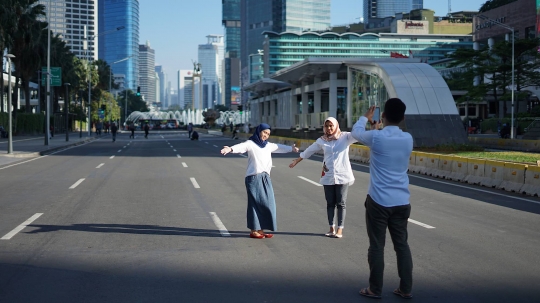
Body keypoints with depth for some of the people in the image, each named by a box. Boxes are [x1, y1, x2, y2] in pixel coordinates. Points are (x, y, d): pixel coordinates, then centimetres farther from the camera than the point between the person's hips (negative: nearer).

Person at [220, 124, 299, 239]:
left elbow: (280, 147, 33)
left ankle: (261, 230, 13)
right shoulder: (250, 144, -5)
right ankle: (253, 231, 1)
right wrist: (230, 149, -44)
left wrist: (291, 148, 45)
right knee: (256, 203, -5)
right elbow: (241, 147, -24)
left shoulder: (269, 145, 16)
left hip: (265, 178, 7)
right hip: (254, 178, -7)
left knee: (266, 203, 5)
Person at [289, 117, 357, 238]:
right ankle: (332, 228, 17)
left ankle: (340, 230, 5)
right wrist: (297, 160, 27)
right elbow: (309, 151, 19)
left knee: (340, 203, 1)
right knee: (330, 203, 8)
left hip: (342, 176, -3)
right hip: (328, 176, 3)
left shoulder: (345, 137, -2)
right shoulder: (322, 140, 7)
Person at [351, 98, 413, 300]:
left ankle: (375, 290, 11)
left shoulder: (376, 137, -10)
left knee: (377, 246, 4)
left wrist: (366, 117, 30)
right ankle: (406, 289, 16)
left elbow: (356, 132, 11)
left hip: (379, 201, -4)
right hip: (402, 201, 4)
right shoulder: (408, 139, 1)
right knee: (402, 244, 11)